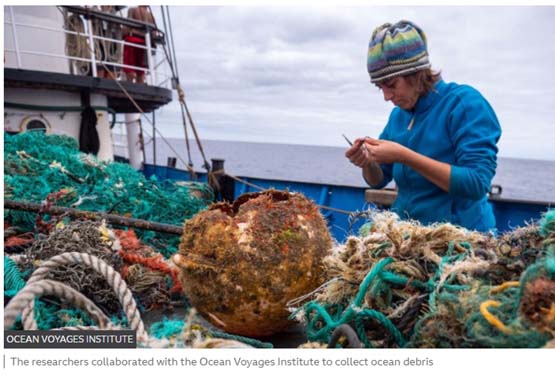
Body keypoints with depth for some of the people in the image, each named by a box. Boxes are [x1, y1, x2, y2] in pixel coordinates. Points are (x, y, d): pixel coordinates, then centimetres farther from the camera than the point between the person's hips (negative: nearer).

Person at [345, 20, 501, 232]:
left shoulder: (465, 102, -10)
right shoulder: (398, 114, 6)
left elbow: (477, 184, -18)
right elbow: (379, 181, 13)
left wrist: (404, 156, -22)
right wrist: (367, 163, -8)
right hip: (407, 231, 4)